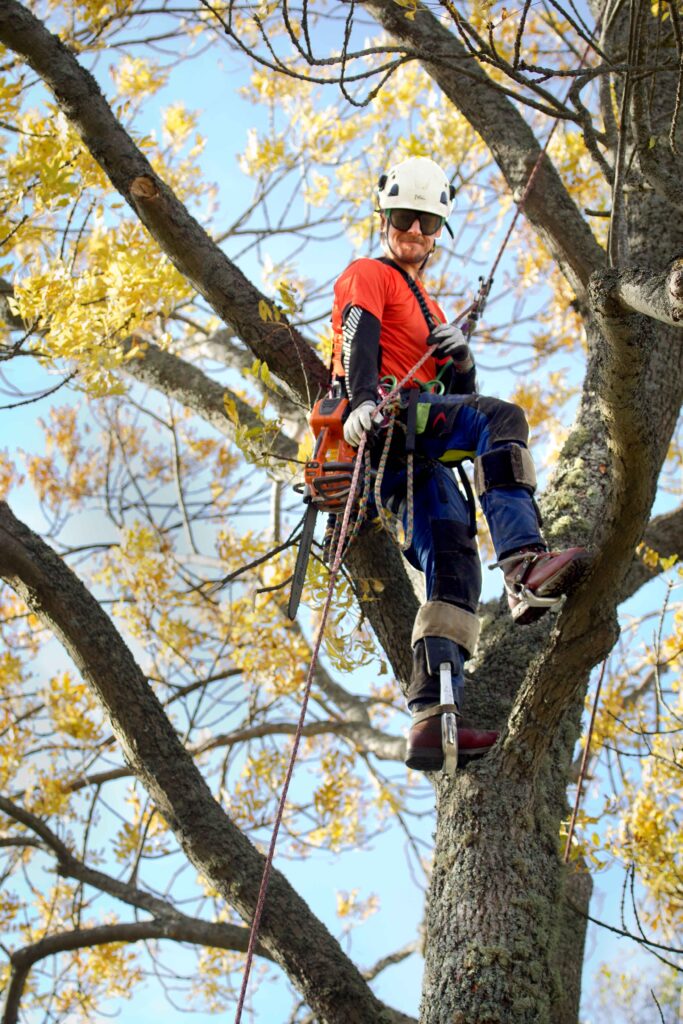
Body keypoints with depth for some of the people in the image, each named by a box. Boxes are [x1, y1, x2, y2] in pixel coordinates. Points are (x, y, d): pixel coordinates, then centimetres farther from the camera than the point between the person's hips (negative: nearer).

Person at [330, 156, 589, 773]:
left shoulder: (428, 308, 37)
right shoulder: (369, 276, 14)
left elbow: (459, 397, 27)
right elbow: (359, 337, -9)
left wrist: (460, 360, 3)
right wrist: (364, 399, -30)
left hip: (412, 445, 7)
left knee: (451, 553, -12)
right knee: (504, 419, -28)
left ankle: (432, 721, -22)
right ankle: (525, 568, -46)